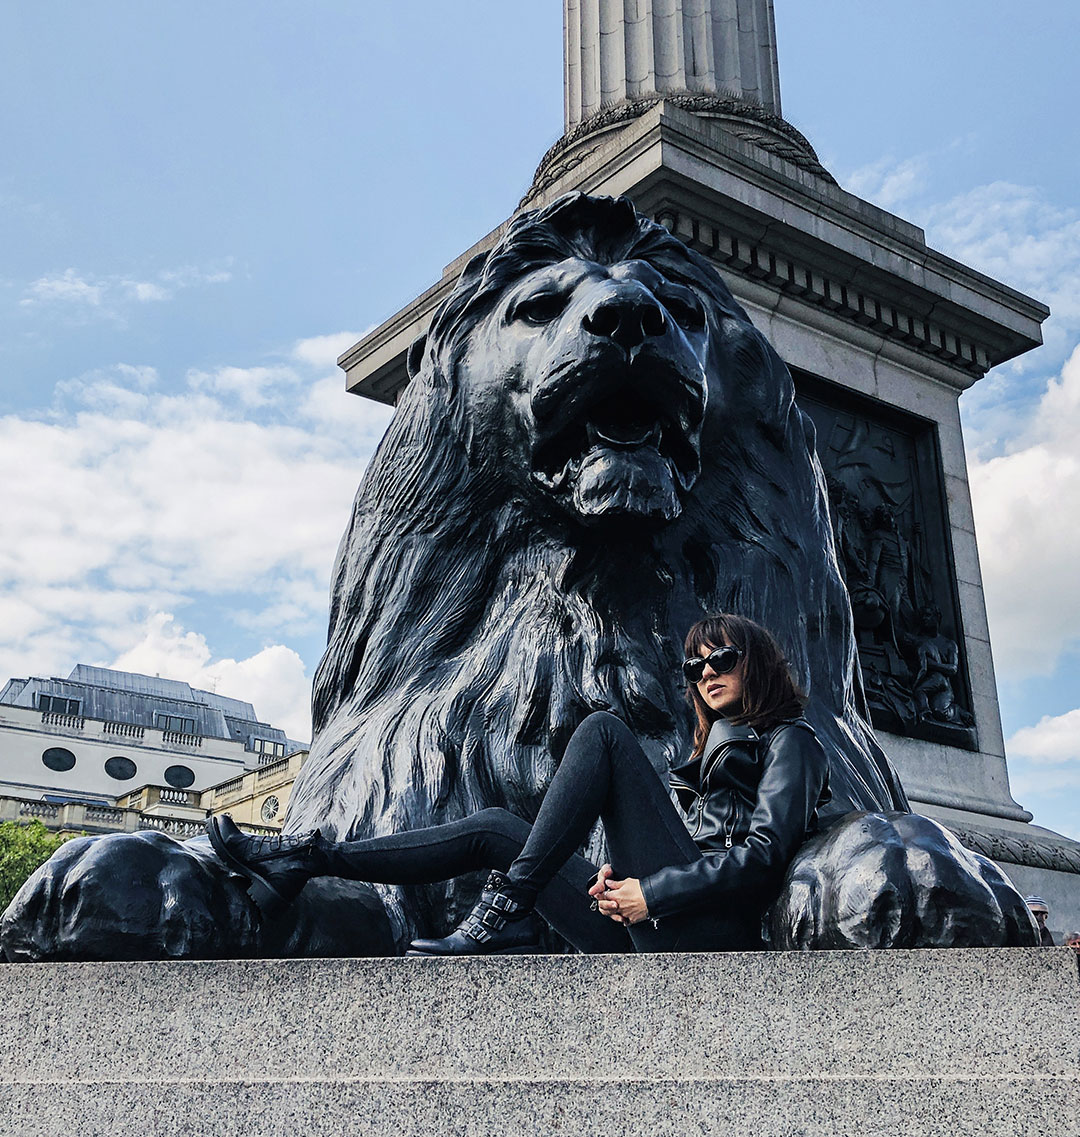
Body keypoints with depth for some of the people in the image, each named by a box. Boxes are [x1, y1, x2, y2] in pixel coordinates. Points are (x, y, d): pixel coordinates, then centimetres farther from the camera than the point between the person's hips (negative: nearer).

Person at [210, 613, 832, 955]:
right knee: (496, 828, 2)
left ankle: (507, 906, -22)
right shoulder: (715, 747, 30)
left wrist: (651, 892, -13)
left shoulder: (791, 740, 6)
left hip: (710, 937, -7)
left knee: (604, 731, -15)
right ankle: (305, 858, 1)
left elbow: (764, 855, -9)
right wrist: (618, 878, -1)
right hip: (653, 937, 7)